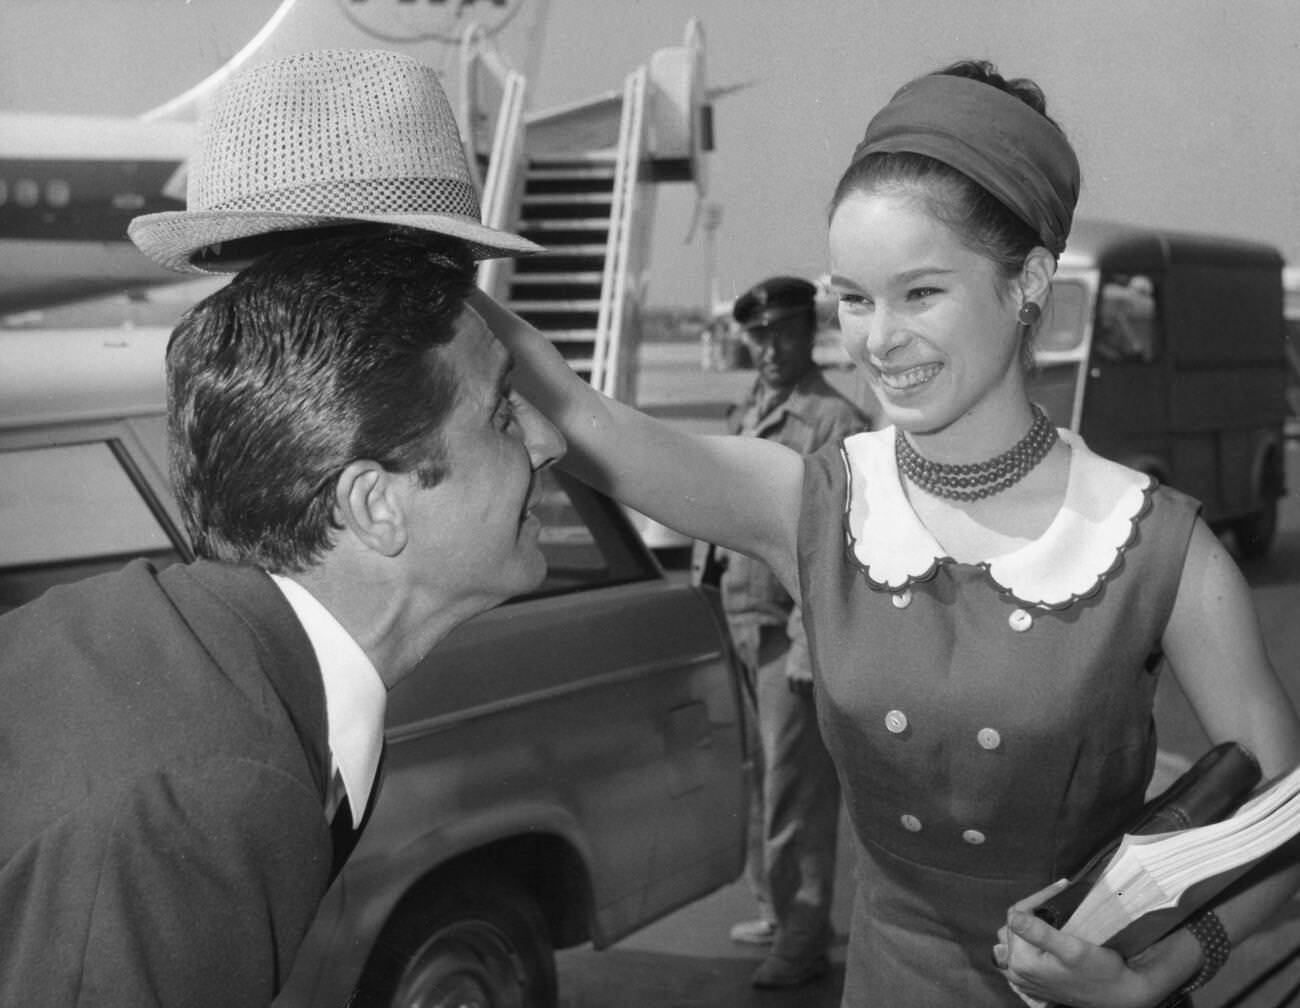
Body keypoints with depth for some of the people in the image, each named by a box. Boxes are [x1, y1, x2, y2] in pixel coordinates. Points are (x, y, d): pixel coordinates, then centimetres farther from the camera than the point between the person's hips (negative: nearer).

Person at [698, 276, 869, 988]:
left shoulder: (836, 423, -10)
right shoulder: (745, 417, 15)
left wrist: (811, 643, -20)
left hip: (793, 631, -8)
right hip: (740, 625, 8)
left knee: (795, 789, -3)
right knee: (756, 780, 15)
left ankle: (803, 939, 7)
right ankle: (776, 911, 29)